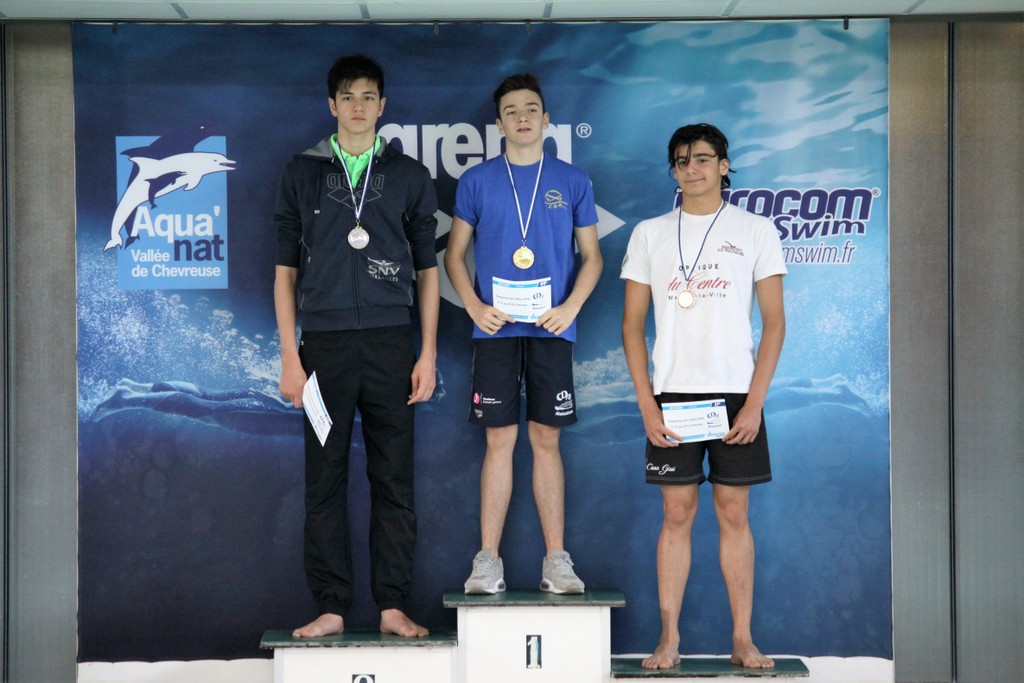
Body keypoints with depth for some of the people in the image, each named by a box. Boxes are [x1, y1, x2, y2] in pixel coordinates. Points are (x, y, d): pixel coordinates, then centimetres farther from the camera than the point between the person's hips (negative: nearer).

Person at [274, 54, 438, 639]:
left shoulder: (409, 175, 10)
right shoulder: (303, 174, 10)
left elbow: (428, 269, 10)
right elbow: (286, 269, 8)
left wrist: (428, 354, 2)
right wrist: (290, 356, 0)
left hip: (390, 345, 0)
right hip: (325, 344, 0)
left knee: (394, 480, 1)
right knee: (326, 480, 1)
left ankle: (394, 606, 7)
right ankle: (331, 607, 8)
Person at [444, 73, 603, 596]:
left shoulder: (572, 181, 8)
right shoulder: (476, 181, 7)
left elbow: (592, 256, 10)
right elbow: (455, 253, 10)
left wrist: (570, 307, -6)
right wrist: (474, 306, -5)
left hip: (551, 328, 0)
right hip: (495, 328, 0)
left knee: (546, 440, 3)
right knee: (500, 440, 0)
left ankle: (556, 560, 8)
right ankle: (488, 561, 5)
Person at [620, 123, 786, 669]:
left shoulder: (756, 231, 6)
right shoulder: (649, 234, 9)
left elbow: (774, 322, 3)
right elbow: (632, 325, 8)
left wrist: (755, 401, -7)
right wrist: (646, 404, -2)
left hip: (736, 394, -1)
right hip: (672, 395, 1)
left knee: (734, 513, 2)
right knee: (677, 513, 2)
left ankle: (742, 638, 8)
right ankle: (668, 638, 6)